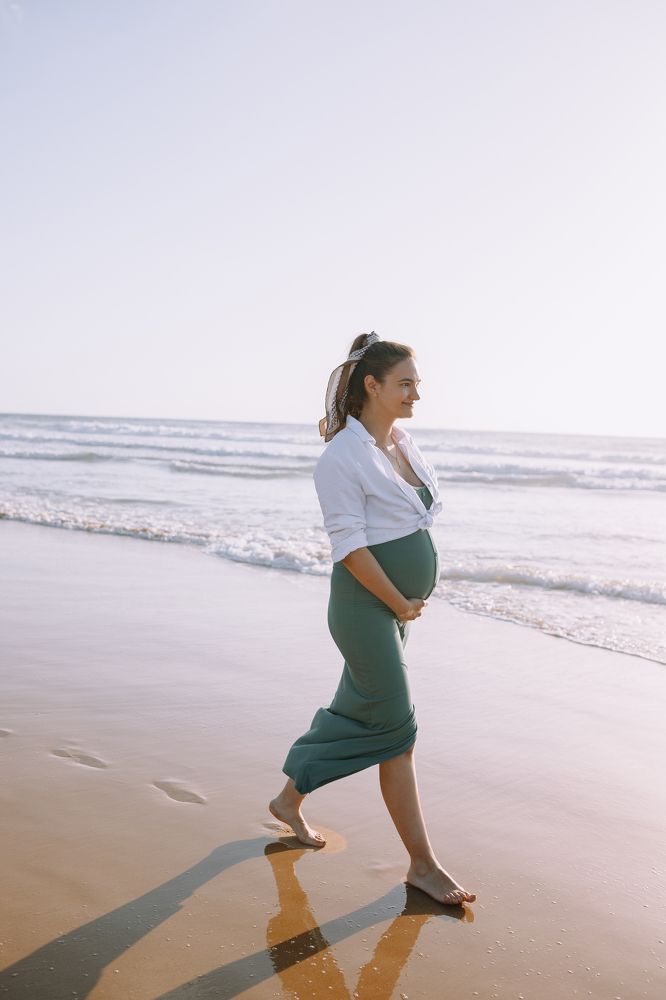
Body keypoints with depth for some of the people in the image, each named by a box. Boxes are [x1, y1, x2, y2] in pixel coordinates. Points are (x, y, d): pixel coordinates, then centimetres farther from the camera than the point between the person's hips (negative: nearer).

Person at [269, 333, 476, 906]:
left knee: (355, 712, 17)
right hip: (367, 605, -8)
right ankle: (423, 865, 8)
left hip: (402, 605, 9)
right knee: (396, 732, -3)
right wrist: (401, 605, -14)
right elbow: (350, 546, -19)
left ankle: (290, 799, 38)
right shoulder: (341, 459, -16)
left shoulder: (404, 444, 8)